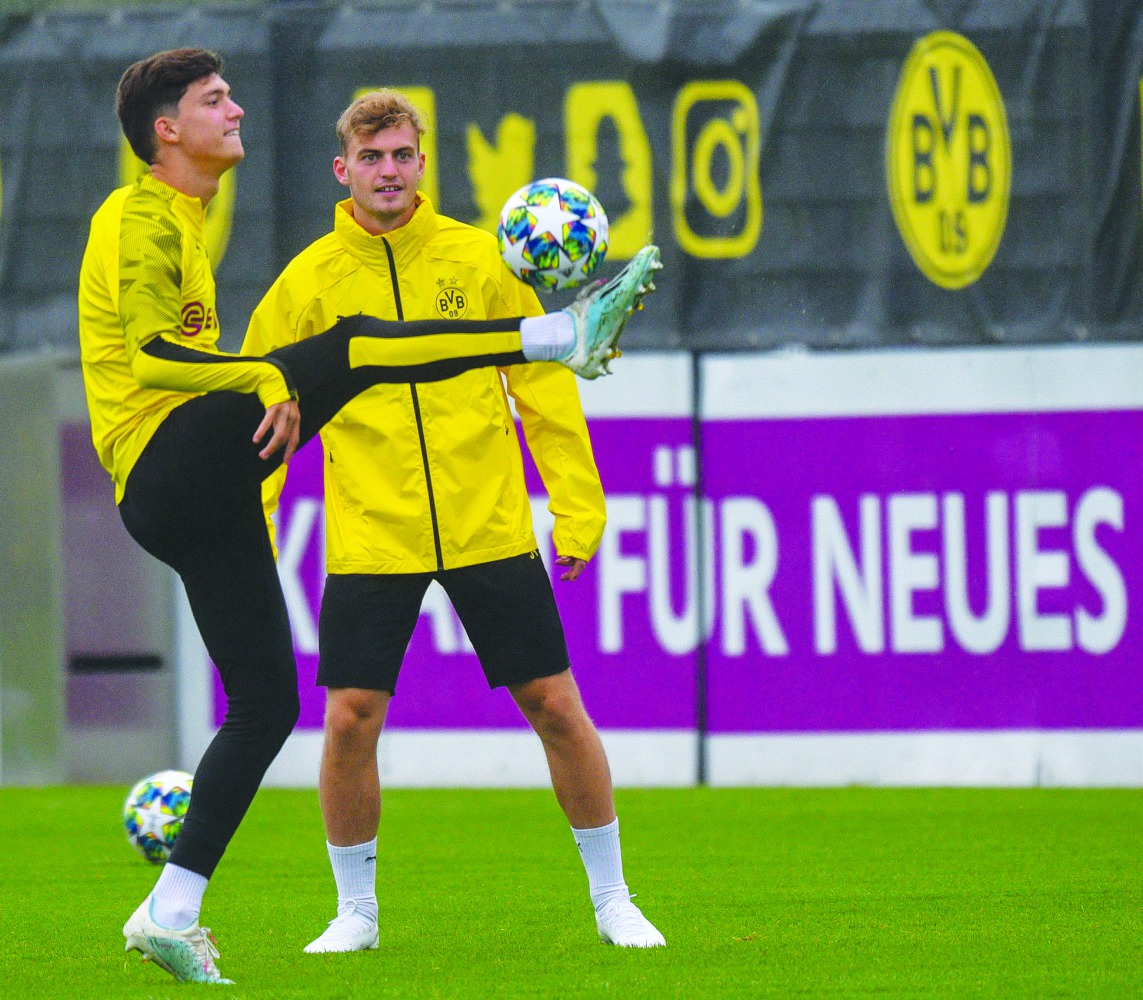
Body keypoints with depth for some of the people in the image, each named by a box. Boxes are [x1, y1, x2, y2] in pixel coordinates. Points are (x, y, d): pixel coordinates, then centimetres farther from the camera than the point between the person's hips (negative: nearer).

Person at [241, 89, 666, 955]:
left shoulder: (480, 260, 2)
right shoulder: (310, 280, 1)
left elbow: (545, 380, 7)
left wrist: (579, 505, 3)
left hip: (490, 528, 0)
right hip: (369, 541, 0)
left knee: (556, 707, 2)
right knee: (350, 721, -6)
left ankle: (612, 899, 18)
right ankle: (357, 911, 14)